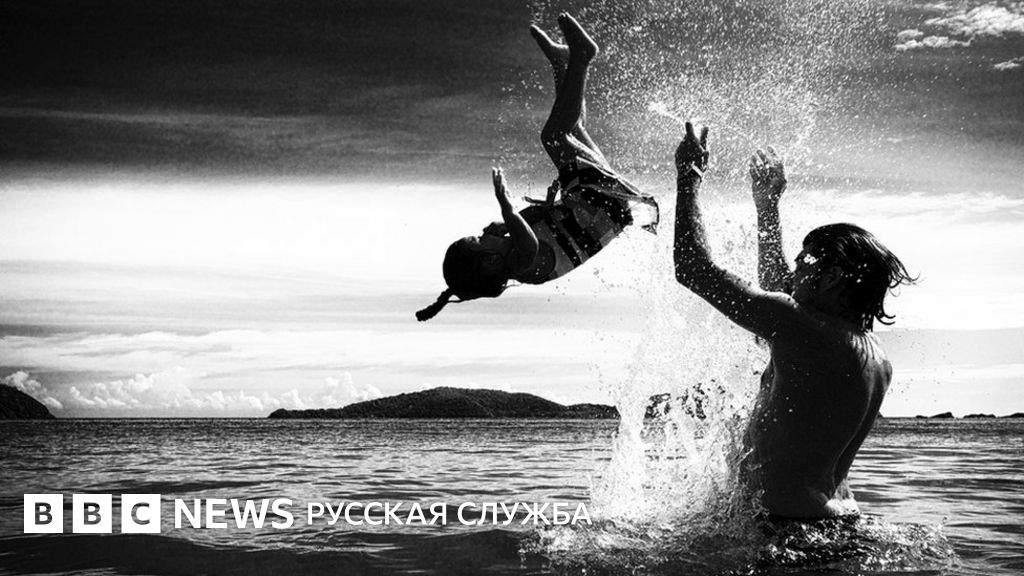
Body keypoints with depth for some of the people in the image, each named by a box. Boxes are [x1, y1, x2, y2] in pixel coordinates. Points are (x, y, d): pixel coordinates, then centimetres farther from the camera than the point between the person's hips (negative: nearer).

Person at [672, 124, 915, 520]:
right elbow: (781, 289, 25)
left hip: (788, 522, -9)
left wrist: (689, 176, -3)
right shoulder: (879, 360, 9)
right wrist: (767, 205, 31)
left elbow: (693, 269, -15)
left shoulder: (809, 333, -17)